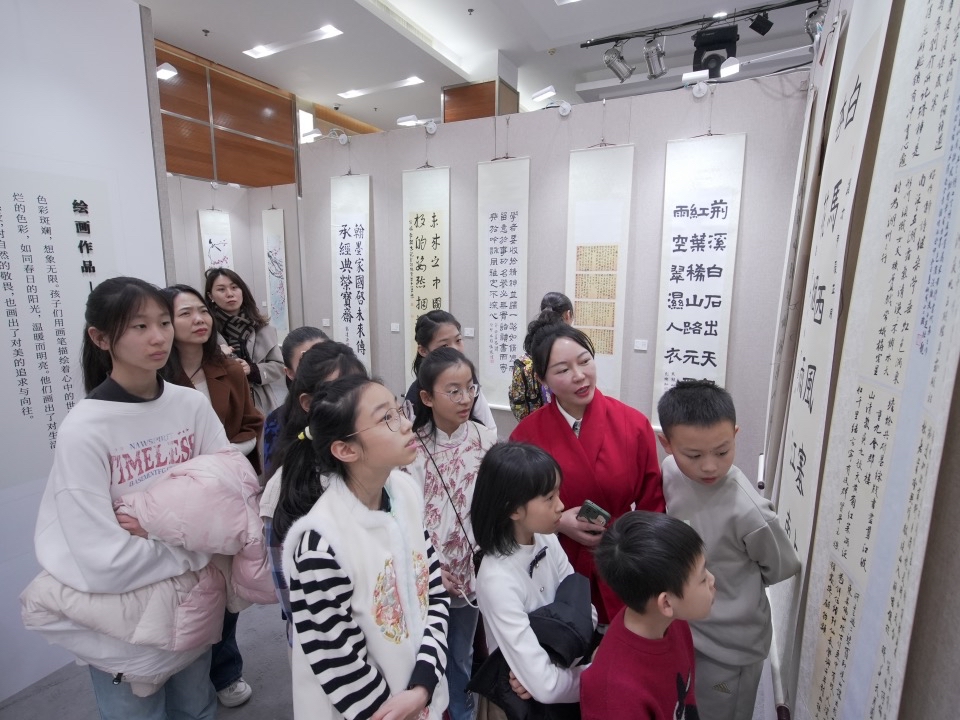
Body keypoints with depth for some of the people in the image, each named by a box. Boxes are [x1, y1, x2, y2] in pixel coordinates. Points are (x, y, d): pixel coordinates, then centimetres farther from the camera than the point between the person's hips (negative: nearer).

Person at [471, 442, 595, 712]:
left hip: (563, 664, 5)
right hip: (527, 701, -5)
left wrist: (542, 668, -18)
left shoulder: (547, 540, -12)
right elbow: (546, 688, -28)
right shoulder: (497, 580, -31)